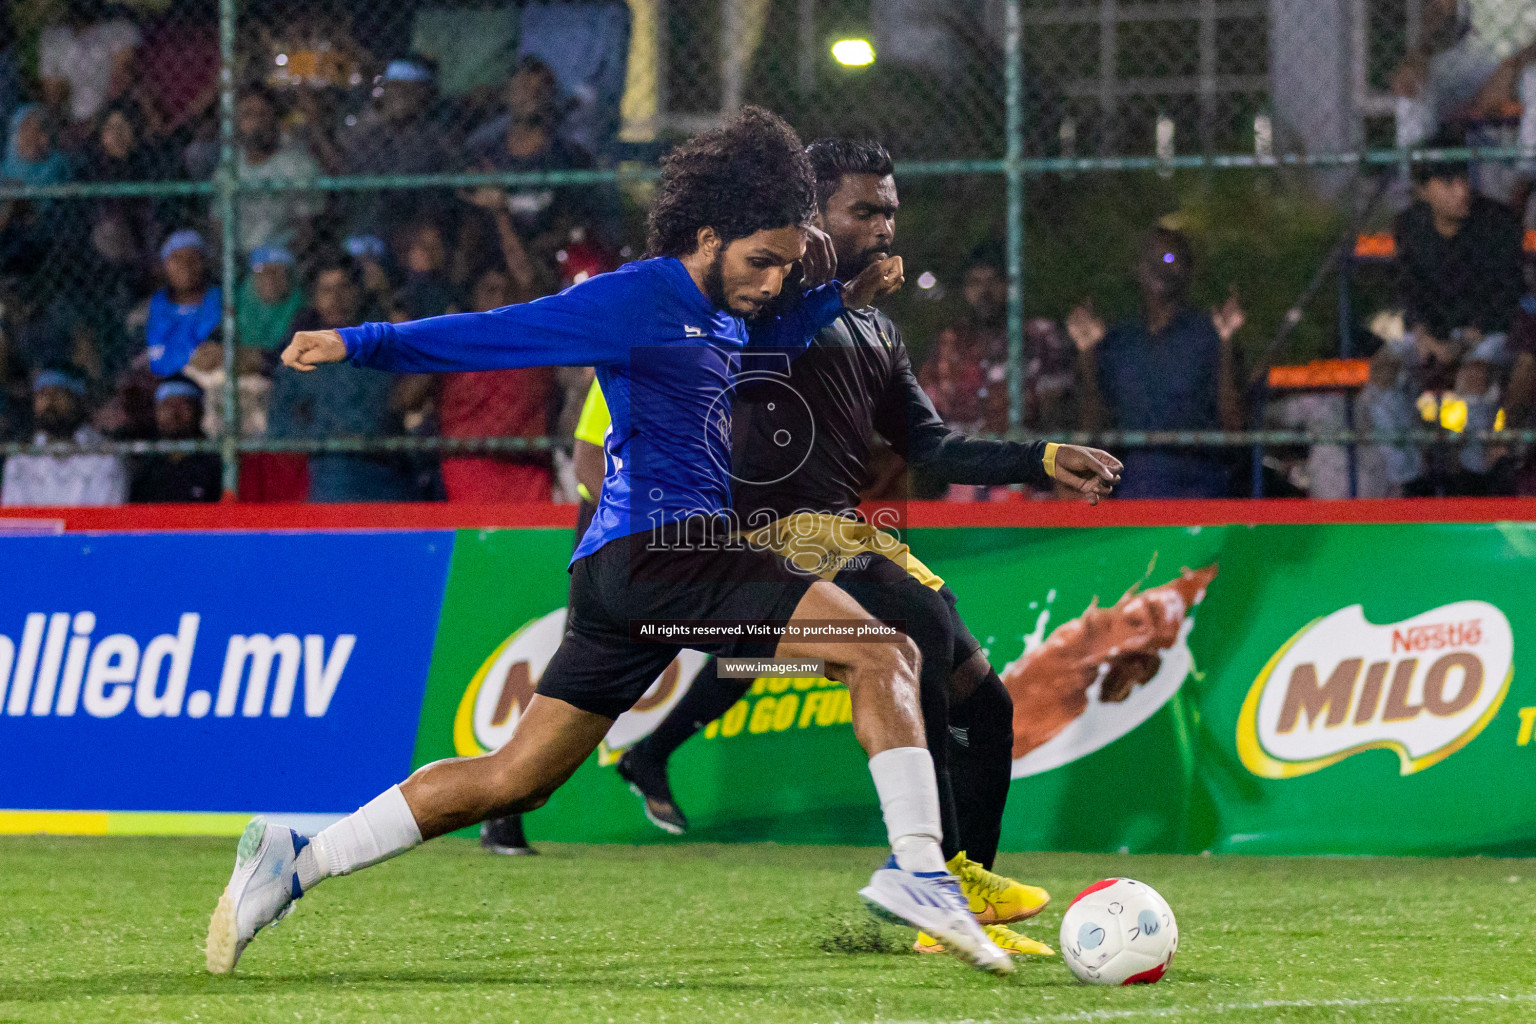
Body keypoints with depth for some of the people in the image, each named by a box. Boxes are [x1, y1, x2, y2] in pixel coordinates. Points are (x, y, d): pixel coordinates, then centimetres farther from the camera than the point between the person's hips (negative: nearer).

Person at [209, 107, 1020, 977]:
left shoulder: (716, 313, 20)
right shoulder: (641, 299, -7)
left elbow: (747, 355, 44)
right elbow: (492, 336, -8)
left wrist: (839, 301, 29)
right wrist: (362, 343, -14)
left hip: (622, 575, 10)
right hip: (663, 543, -10)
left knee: (512, 780, 9)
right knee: (884, 655, -12)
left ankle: (295, 865, 7)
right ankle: (917, 868, -21)